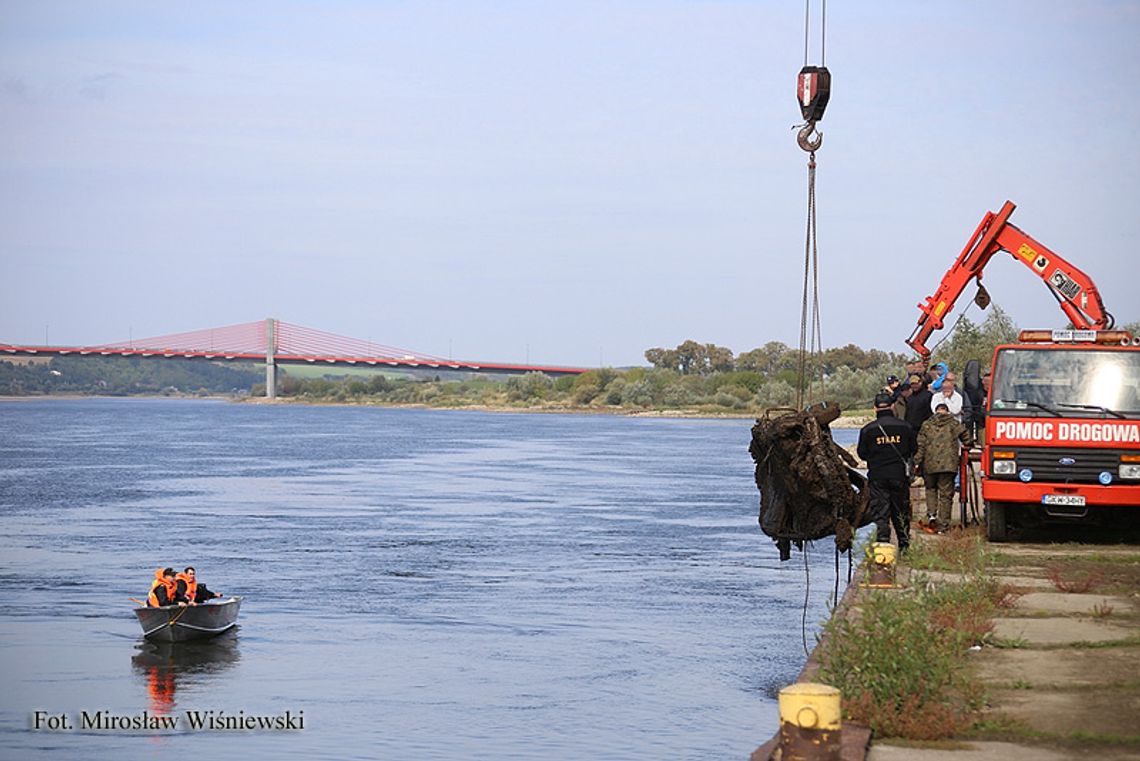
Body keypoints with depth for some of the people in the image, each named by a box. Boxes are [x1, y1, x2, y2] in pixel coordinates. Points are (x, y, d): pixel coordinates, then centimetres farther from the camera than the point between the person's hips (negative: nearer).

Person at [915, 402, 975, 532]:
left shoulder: (927, 425, 6)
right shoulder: (955, 424, 5)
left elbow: (920, 446, 1)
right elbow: (967, 439, 5)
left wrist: (917, 462, 3)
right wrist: (967, 446, 28)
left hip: (930, 464, 1)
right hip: (948, 464, -1)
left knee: (931, 489, 22)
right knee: (946, 494, 4)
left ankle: (931, 514, 1)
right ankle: (942, 525, 3)